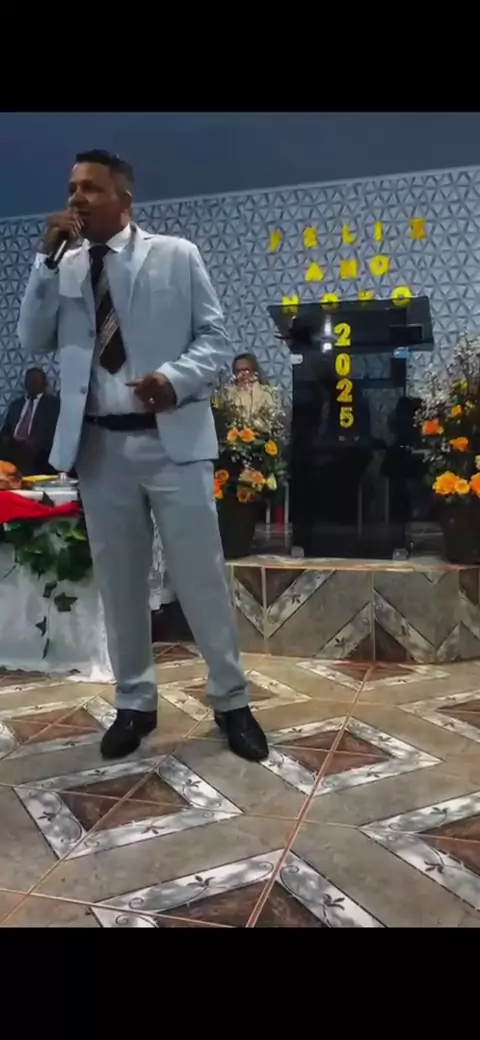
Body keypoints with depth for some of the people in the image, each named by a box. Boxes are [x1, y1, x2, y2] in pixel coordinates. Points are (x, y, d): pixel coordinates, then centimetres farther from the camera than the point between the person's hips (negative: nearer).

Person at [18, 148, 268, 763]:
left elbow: (215, 336, 1)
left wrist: (176, 378, -18)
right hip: (100, 445, 3)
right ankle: (134, 703, 25)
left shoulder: (176, 256, 4)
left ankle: (231, 700, 17)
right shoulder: (66, 268, 11)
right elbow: (33, 340, 3)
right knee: (119, 581, 10)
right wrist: (48, 258, -5)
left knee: (201, 576, 1)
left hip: (173, 438, -3)